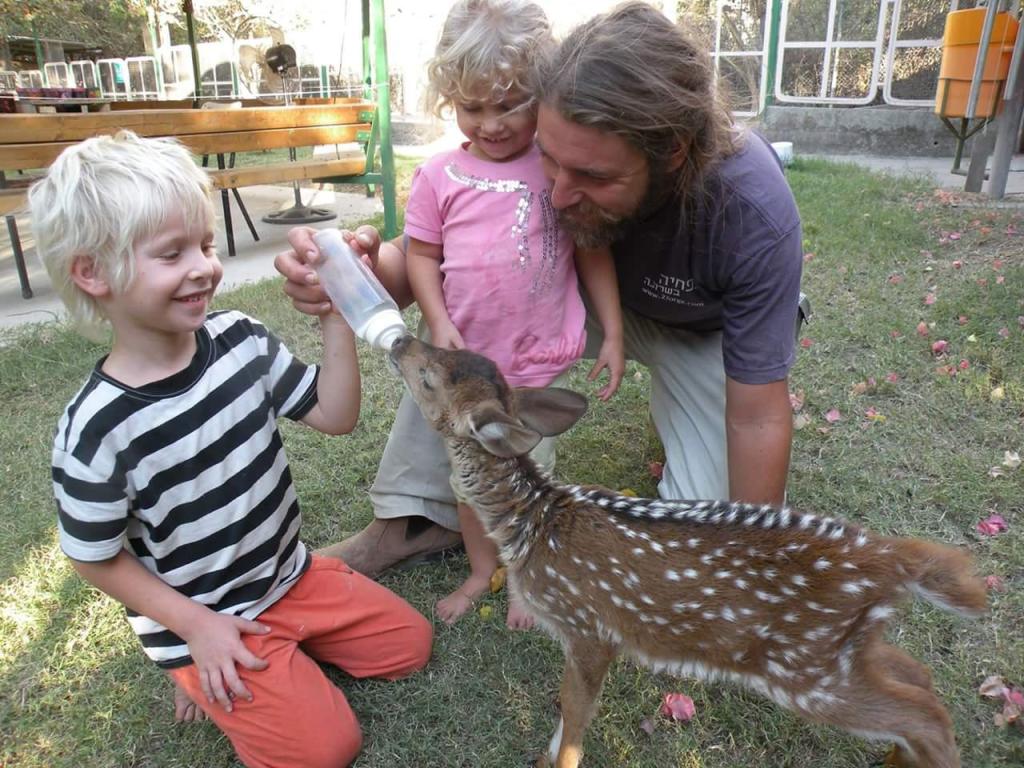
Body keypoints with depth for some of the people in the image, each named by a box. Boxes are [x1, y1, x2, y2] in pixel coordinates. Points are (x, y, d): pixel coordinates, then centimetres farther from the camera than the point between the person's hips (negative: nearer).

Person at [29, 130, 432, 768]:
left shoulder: (241, 341, -12)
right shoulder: (98, 431, -25)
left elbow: (336, 416, -8)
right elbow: (95, 558, -12)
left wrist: (336, 319, -20)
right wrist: (197, 626, -13)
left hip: (290, 572, 5)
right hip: (201, 616, -5)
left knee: (409, 644, 10)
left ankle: (278, 639, 20)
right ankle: (199, 671, 13)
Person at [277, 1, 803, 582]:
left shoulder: (754, 213, -38)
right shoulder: (558, 156, -30)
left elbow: (757, 418, -28)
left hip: (710, 332, -2)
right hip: (598, 298, 3)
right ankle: (417, 519, -7)